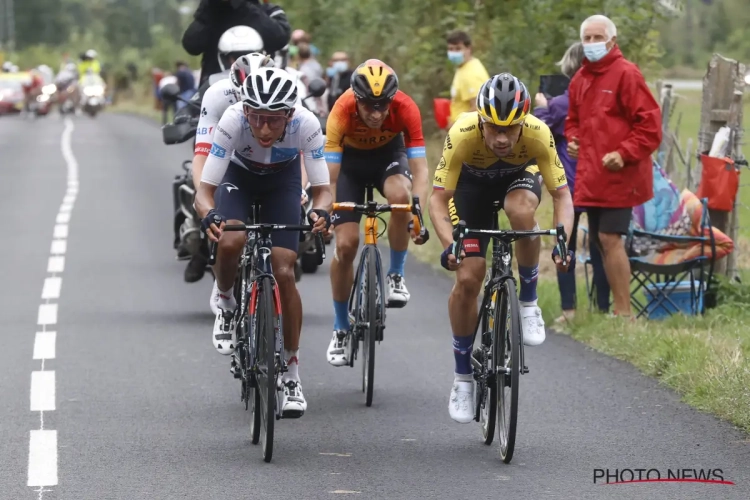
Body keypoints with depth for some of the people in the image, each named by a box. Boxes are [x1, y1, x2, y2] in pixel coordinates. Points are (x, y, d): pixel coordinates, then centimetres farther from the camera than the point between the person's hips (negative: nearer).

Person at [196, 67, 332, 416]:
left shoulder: (306, 125, -35)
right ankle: (226, 306, 3)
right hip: (238, 175, 0)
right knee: (230, 242, -31)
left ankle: (292, 376, 2)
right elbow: (204, 191, -34)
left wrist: (320, 212, -51)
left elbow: (322, 190, -28)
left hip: (283, 179, 1)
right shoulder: (232, 121, -38)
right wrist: (209, 215, -56)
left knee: (284, 272, -12)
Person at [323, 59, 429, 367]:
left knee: (400, 196, -35)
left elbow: (420, 170, -34)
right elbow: (329, 177, -33)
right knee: (345, 245, -8)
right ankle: (341, 330, 11)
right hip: (351, 159, 0)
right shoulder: (342, 111, -35)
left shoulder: (406, 109, -34)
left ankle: (396, 276, -12)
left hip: (389, 153, 0)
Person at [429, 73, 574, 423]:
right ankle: (463, 376, 7)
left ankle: (529, 302, -14)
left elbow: (562, 195, -28)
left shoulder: (538, 134, -35)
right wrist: (449, 245, -50)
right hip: (473, 184, 0)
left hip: (519, 177, 0)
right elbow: (438, 199, -33)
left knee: (521, 212, -37)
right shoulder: (462, 134, -37)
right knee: (467, 278, -11)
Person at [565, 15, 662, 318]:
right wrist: (573, 140, 10)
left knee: (610, 238, -12)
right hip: (590, 175, 8)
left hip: (618, 175, -8)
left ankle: (623, 313, -8)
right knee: (598, 240, 10)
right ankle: (611, 307, 19)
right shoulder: (580, 79, 14)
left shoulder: (626, 74, -9)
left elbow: (650, 124, -12)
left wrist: (624, 154, -18)